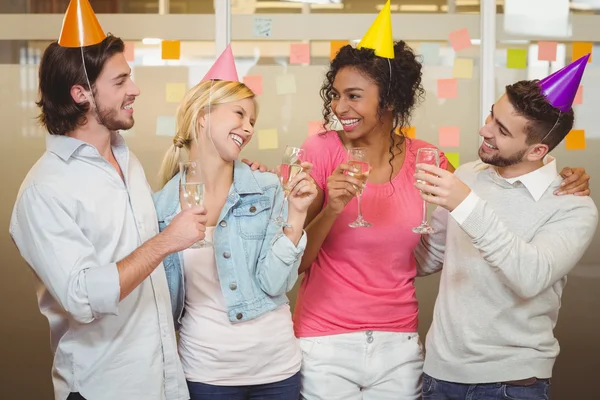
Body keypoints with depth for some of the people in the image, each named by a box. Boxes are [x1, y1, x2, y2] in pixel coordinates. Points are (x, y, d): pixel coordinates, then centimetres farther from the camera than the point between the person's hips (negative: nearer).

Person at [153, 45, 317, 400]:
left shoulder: (266, 190, -6)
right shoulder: (161, 204, -3)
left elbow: (274, 284, -12)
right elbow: (161, 294, 8)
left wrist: (296, 214, -19)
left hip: (276, 365, 0)